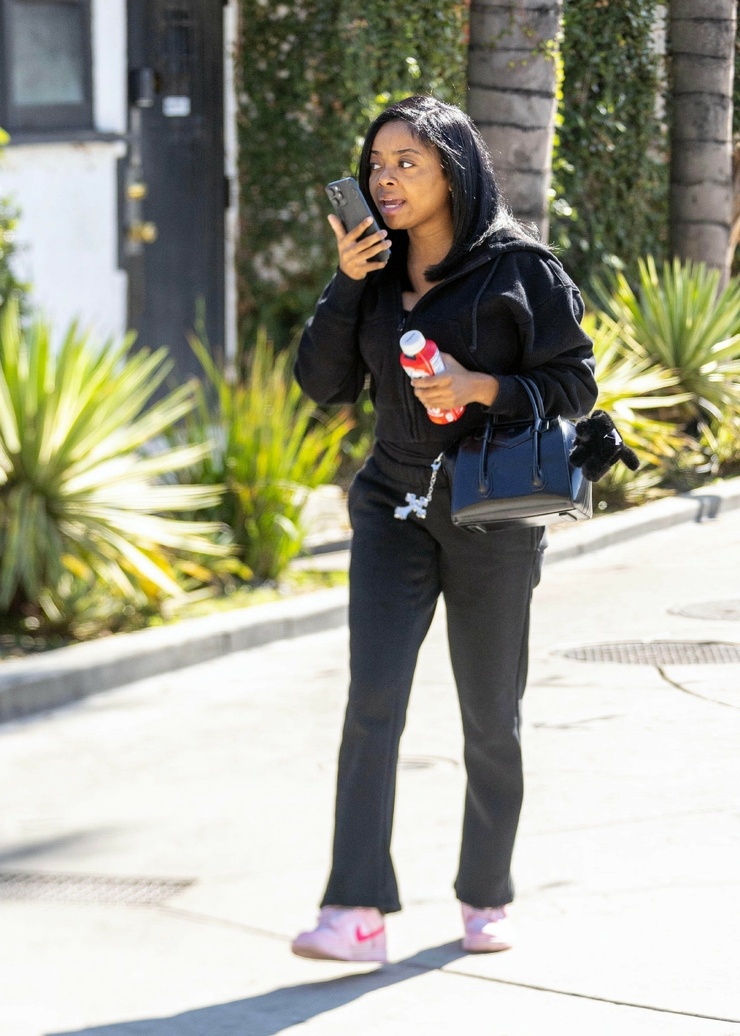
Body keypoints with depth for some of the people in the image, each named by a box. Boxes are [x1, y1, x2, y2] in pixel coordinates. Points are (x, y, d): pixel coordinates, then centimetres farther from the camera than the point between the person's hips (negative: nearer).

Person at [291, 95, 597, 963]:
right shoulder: (377, 270, 6)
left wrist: (483, 387, -21)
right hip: (394, 508, 3)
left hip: (493, 514, -3)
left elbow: (574, 384, -6)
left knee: (490, 714, 8)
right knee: (373, 698, -13)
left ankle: (485, 898, 26)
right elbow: (323, 384, 1)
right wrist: (346, 284, -10)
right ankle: (358, 913, -17)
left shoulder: (520, 269, -7)